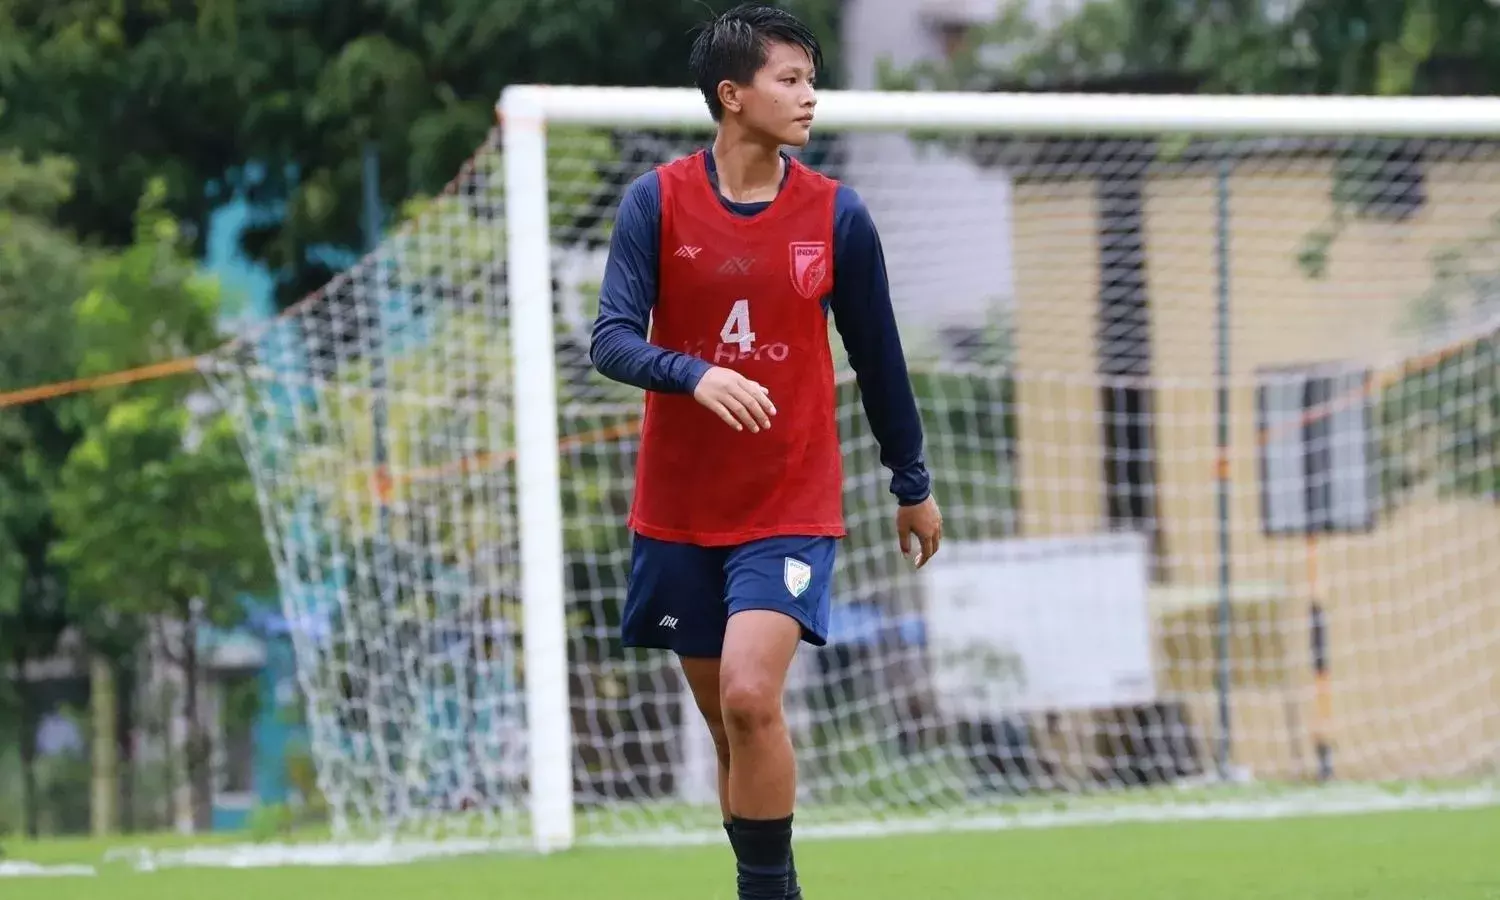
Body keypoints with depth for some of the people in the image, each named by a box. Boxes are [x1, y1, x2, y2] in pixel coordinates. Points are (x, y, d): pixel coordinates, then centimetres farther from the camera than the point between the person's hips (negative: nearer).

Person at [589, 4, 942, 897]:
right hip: (679, 510, 1)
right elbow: (613, 339, -12)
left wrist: (914, 485, 15)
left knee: (751, 697, -20)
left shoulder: (837, 214, -2)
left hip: (793, 506, -1)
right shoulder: (658, 201, -4)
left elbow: (878, 356, 8)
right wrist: (695, 374, -31)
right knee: (728, 724, 8)